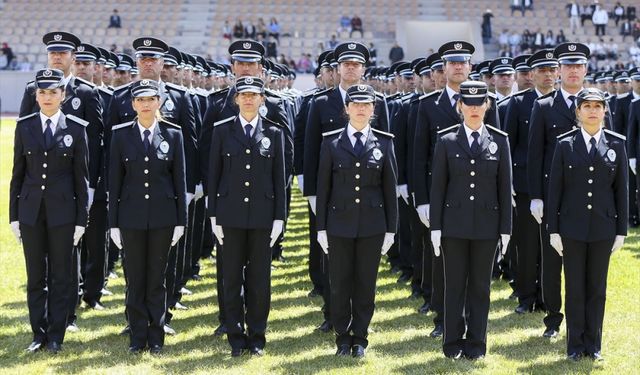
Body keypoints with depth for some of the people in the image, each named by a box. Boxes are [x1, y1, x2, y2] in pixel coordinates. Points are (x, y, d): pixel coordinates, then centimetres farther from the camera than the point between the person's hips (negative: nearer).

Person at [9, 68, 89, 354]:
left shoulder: (76, 129, -1)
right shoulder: (24, 126, 5)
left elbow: (82, 177, 0)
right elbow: (17, 173, 7)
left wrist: (81, 220, -3)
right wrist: (14, 215, 3)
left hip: (62, 211, -2)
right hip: (31, 210, 2)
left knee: (61, 275, 4)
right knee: (36, 276, 7)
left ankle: (56, 336, 13)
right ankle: (39, 335, 17)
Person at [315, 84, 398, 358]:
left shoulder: (384, 143, 4)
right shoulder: (331, 142, 2)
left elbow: (390, 188, 4)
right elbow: (323, 187, 3)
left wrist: (391, 229, 2)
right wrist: (321, 227, 0)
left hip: (372, 225, 0)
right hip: (339, 223, 0)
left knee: (366, 284, 6)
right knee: (340, 284, 5)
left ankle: (360, 338, 17)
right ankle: (343, 337, 18)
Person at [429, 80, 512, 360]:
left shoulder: (499, 140, 3)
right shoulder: (446, 141, 1)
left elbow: (505, 187, 3)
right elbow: (438, 186, 1)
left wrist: (506, 228, 0)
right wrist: (435, 226, -3)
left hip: (487, 224, 1)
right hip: (454, 224, 0)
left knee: (480, 285, 7)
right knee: (454, 284, 5)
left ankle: (476, 343, 15)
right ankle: (453, 342, 14)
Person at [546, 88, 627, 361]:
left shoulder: (616, 144, 2)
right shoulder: (565, 144, -1)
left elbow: (621, 190, 4)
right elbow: (554, 189, 0)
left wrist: (621, 230, 1)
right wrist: (553, 230, -3)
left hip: (603, 228, 1)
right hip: (572, 228, -1)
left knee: (597, 288, 8)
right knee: (574, 288, 5)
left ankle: (593, 345, 18)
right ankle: (575, 345, 15)